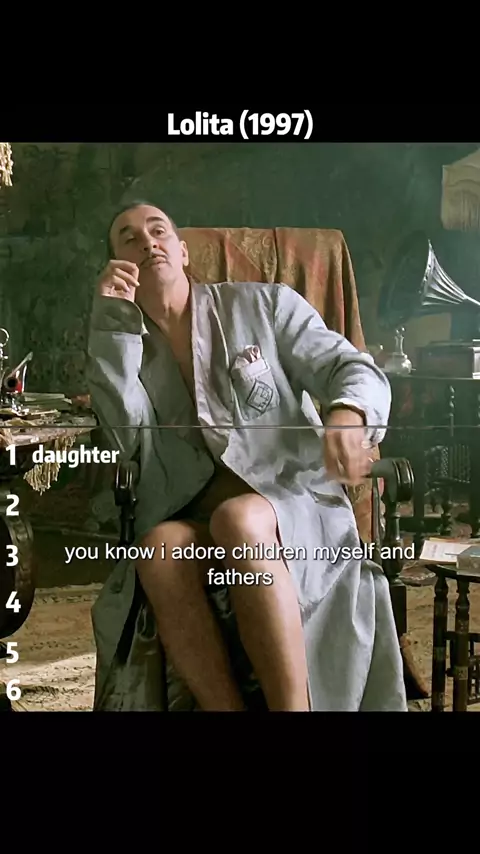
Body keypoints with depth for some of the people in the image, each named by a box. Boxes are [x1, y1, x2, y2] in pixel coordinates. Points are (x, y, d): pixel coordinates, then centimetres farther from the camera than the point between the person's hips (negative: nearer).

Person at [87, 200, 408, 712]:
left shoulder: (262, 305, 11)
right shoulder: (122, 348, 15)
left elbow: (353, 368, 2)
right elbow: (129, 436, -4)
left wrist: (347, 414, -24)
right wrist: (114, 319, -5)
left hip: (292, 502, -1)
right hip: (187, 522, 2)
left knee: (238, 518, -36)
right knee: (160, 547, -34)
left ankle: (292, 707, -34)